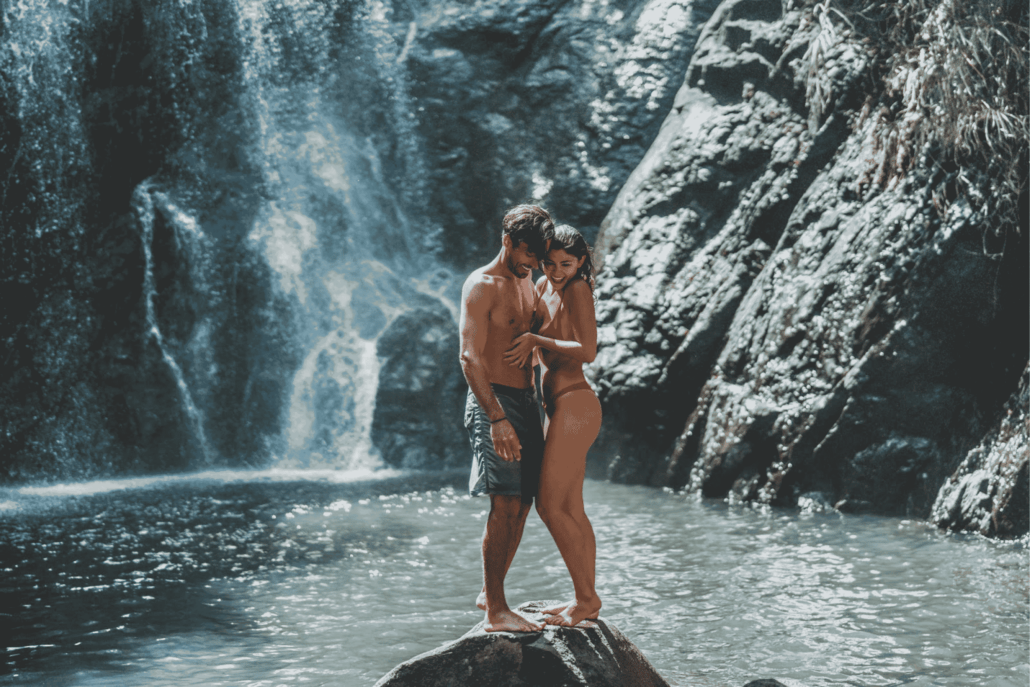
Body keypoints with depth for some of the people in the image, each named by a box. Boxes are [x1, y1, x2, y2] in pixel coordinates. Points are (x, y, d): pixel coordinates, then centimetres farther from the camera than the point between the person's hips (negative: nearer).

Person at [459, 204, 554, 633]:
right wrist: (497, 419, -25)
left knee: (522, 504, 9)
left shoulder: (527, 284, 17)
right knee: (505, 504, -12)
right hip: (493, 404, -9)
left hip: (525, 401, 9)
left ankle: (490, 593, 22)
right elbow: (470, 357, -17)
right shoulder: (481, 286, -10)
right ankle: (495, 612, -9)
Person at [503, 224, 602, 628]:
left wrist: (535, 339, -20)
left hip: (574, 406, -9)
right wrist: (526, 350, -5)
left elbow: (587, 351, -21)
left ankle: (586, 597, -2)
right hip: (561, 408, 9)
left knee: (550, 505, -9)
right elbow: (527, 343, 16)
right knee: (570, 510, 12)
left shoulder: (578, 290, -11)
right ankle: (585, 599, 19)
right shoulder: (543, 286, 14)